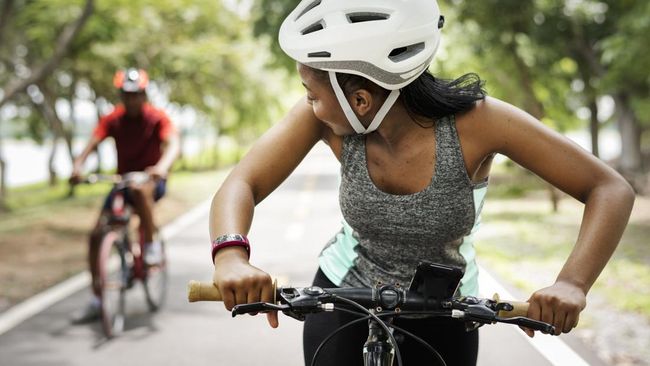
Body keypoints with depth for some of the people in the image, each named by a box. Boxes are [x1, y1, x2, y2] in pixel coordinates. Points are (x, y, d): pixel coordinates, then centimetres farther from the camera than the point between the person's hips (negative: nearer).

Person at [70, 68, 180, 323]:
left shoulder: (157, 118, -12)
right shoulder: (113, 119, -5)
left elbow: (173, 144, -28)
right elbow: (92, 143, -18)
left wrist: (162, 166, -49)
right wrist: (78, 165, -38)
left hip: (152, 180, -3)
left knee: (140, 190, -41)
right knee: (96, 235, -8)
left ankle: (151, 244, -19)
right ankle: (96, 301, 2)